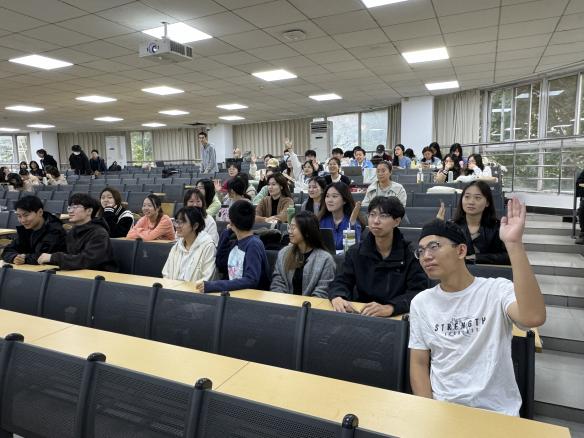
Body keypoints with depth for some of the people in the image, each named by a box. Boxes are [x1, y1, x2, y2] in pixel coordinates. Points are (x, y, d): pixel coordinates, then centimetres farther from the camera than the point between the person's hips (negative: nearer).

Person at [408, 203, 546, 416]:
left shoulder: (497, 290, -8)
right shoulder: (420, 303, 2)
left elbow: (533, 317, -29)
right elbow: (419, 364, 5)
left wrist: (514, 244, -32)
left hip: (497, 411, -1)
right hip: (441, 407, 1)